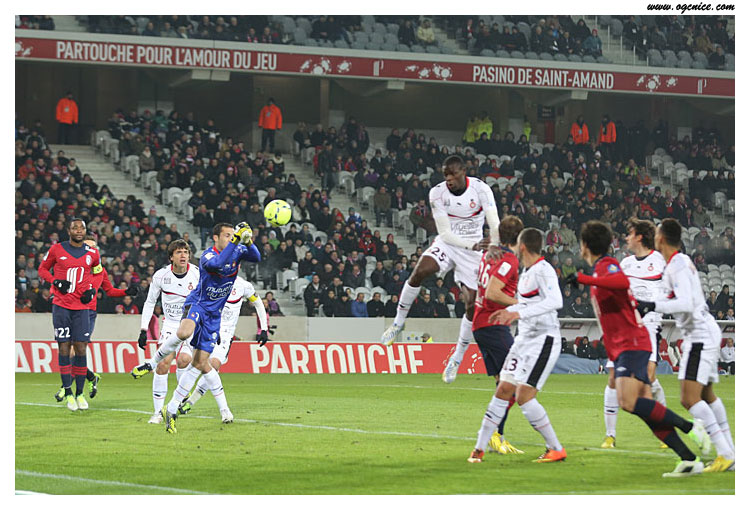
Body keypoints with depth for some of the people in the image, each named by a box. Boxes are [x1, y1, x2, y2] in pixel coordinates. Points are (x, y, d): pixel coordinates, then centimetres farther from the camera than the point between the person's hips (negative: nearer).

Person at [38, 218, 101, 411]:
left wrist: (92, 288, 6)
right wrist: (56, 282, -6)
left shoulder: (92, 253, 5)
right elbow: (43, 268, 12)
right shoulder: (57, 249, 0)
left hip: (81, 307, 1)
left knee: (80, 349, -2)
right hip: (61, 306, -1)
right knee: (64, 348, -3)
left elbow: (98, 271, 24)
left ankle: (80, 393, 7)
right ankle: (68, 393, 3)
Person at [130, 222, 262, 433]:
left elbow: (256, 257, -9)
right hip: (197, 303, -5)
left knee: (200, 363, 1)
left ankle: (171, 409, 8)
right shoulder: (208, 256, -15)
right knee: (185, 332, -40)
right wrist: (235, 240, -40)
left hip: (214, 313, 5)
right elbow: (217, 264, -36)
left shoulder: (236, 251, 3)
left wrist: (248, 243, -27)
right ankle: (152, 363, -18)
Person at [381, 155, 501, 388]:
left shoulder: (480, 189, -15)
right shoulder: (437, 193, -12)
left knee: (473, 304, -5)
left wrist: (493, 246, -43)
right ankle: (398, 322, -11)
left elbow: (495, 223, -22)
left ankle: (457, 358, 12)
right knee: (420, 270, -29)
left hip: (473, 249, 0)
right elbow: (445, 233, -12)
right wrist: (472, 245, -26)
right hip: (447, 244, 0)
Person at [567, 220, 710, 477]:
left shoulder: (606, 265, -8)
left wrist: (583, 279, -33)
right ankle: (689, 459, -3)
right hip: (621, 348, 10)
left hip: (631, 345, -10)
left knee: (629, 403, -23)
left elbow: (623, 282, -32)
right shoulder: (601, 269, 22)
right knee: (644, 409, 1)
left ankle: (689, 426, -17)